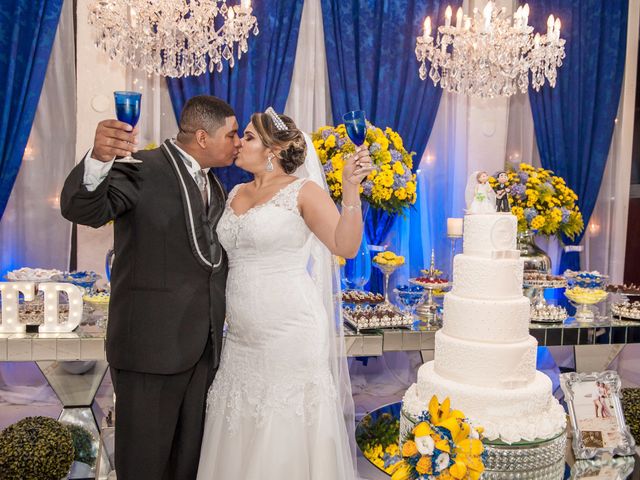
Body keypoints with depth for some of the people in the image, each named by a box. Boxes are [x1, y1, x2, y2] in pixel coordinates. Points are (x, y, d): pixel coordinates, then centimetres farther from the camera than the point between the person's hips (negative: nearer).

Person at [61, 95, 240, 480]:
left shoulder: (215, 187, 15)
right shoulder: (144, 168, -9)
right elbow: (83, 210, -24)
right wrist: (99, 159, -44)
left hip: (203, 346, 7)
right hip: (152, 343, -7)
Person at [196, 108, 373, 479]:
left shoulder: (303, 191, -6)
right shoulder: (236, 194, 13)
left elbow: (345, 247, -16)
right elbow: (225, 249, 21)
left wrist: (351, 190, -29)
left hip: (291, 333, -6)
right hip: (242, 335, 6)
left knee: (285, 437, 4)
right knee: (242, 438, 14)